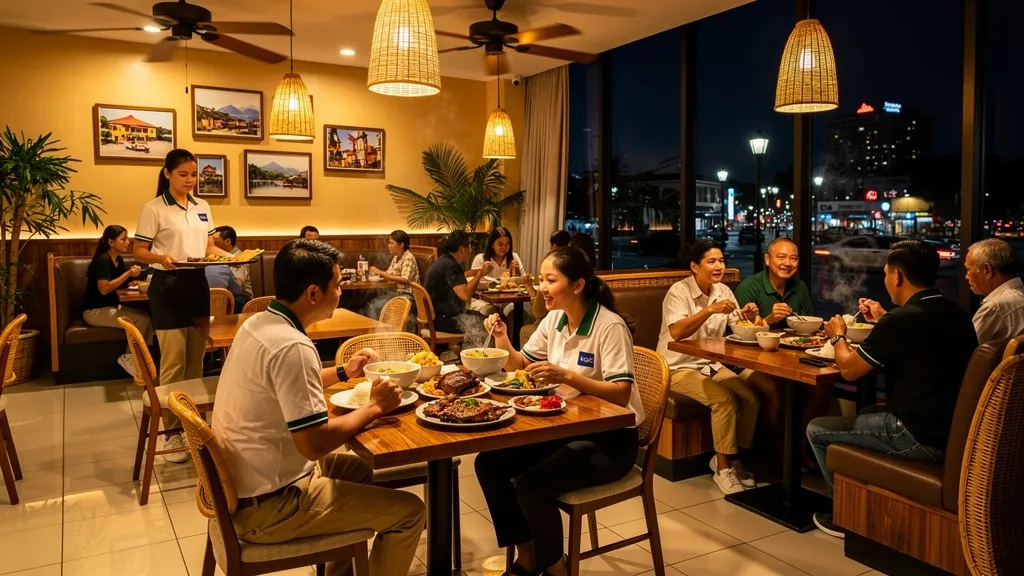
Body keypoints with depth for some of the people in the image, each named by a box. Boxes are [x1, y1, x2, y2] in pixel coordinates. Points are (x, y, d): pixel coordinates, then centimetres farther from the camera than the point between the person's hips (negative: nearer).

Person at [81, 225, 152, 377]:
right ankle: (127, 357, -8)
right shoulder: (102, 260, -17)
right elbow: (104, 289, -26)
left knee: (148, 317, -14)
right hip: (94, 311, -8)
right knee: (142, 319, -23)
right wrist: (128, 274, -23)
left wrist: (131, 276, -7)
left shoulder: (119, 260, 9)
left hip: (111, 307, 8)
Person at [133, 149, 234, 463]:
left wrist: (230, 257, -6)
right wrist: (161, 258, -26)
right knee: (173, 362, -6)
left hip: (198, 284, 6)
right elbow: (139, 251, -6)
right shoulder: (153, 209, -6)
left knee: (196, 359, 11)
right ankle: (172, 432, 3)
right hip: (168, 286, -6)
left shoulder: (203, 207, 11)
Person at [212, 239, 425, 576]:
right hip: (265, 504, -10)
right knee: (409, 512, -5)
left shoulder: (257, 324, 3)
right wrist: (374, 407, -15)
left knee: (357, 468, 28)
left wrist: (342, 373, 15)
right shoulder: (292, 346, -27)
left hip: (240, 483, 10)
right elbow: (314, 444, -28)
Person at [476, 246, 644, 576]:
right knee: (489, 463, -6)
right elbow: (519, 365, 12)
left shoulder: (610, 326, -19)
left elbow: (622, 394, -25)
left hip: (610, 439, -8)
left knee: (531, 484, -26)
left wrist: (565, 376, -35)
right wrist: (501, 337, -8)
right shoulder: (554, 320, 3)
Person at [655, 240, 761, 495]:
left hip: (711, 365, 7)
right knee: (725, 399, -27)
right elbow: (676, 332, -30)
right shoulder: (679, 291, -15)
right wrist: (710, 310, -37)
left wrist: (747, 317, -17)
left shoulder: (723, 291, 6)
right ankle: (723, 467, -11)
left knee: (752, 398, -15)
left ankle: (731, 457, 5)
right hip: (679, 367, -7)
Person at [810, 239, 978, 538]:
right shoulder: (957, 315, 5)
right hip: (954, 430, 9)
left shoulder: (901, 320, -21)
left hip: (920, 438, -9)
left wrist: (838, 337, 9)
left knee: (817, 430, 6)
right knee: (867, 413, 32)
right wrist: (884, 320, 27)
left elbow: (849, 369, -10)